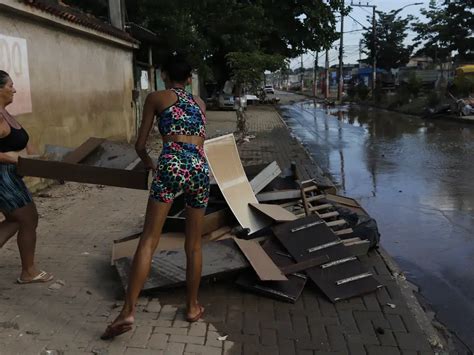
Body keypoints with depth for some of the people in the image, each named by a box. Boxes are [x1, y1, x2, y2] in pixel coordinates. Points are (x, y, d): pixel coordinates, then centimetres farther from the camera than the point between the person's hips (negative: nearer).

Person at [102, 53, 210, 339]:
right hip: (200, 167, 4)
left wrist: (149, 162, 35)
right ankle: (193, 307, 24)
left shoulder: (156, 98, 14)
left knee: (149, 239, -4)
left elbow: (140, 145, 16)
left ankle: (129, 311, -8)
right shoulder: (200, 103, 25)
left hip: (172, 165, -3)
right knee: (194, 244, 13)